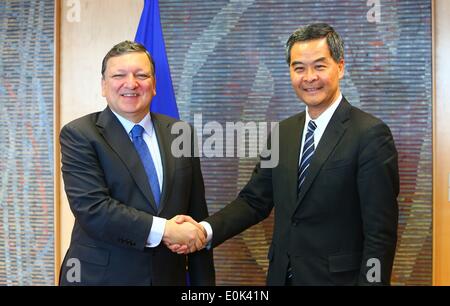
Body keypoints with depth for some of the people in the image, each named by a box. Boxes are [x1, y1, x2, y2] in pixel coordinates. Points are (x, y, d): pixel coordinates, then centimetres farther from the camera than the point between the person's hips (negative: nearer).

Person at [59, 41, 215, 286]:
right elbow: (91, 208, -20)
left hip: (169, 276, 4)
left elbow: (197, 214, 3)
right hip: (101, 276, -3)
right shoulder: (79, 135, -8)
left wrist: (203, 281, 2)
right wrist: (164, 230, -22)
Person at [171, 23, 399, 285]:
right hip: (282, 275, 6)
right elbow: (255, 200, 3)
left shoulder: (371, 135, -14)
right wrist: (205, 230, -12)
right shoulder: (282, 133, 5)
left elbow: (381, 232, -15)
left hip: (336, 279, -5)